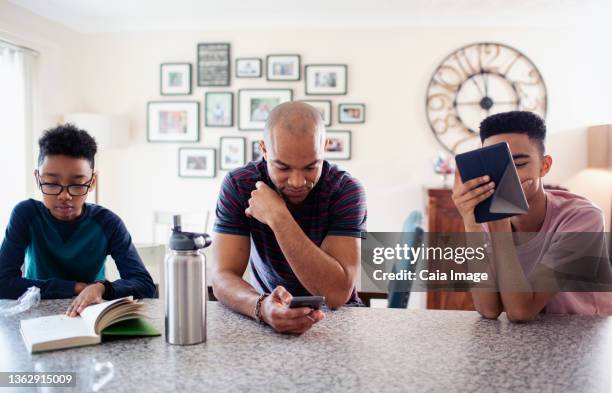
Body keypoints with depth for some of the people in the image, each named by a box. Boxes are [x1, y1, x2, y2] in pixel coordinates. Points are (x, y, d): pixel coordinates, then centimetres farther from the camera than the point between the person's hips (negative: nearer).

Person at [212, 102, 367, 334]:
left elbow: (338, 294, -24)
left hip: (334, 315, -1)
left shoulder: (346, 190, -17)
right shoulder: (238, 185, -12)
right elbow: (222, 276, -16)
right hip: (271, 310, 1)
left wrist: (278, 218, -28)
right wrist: (262, 307, -37)